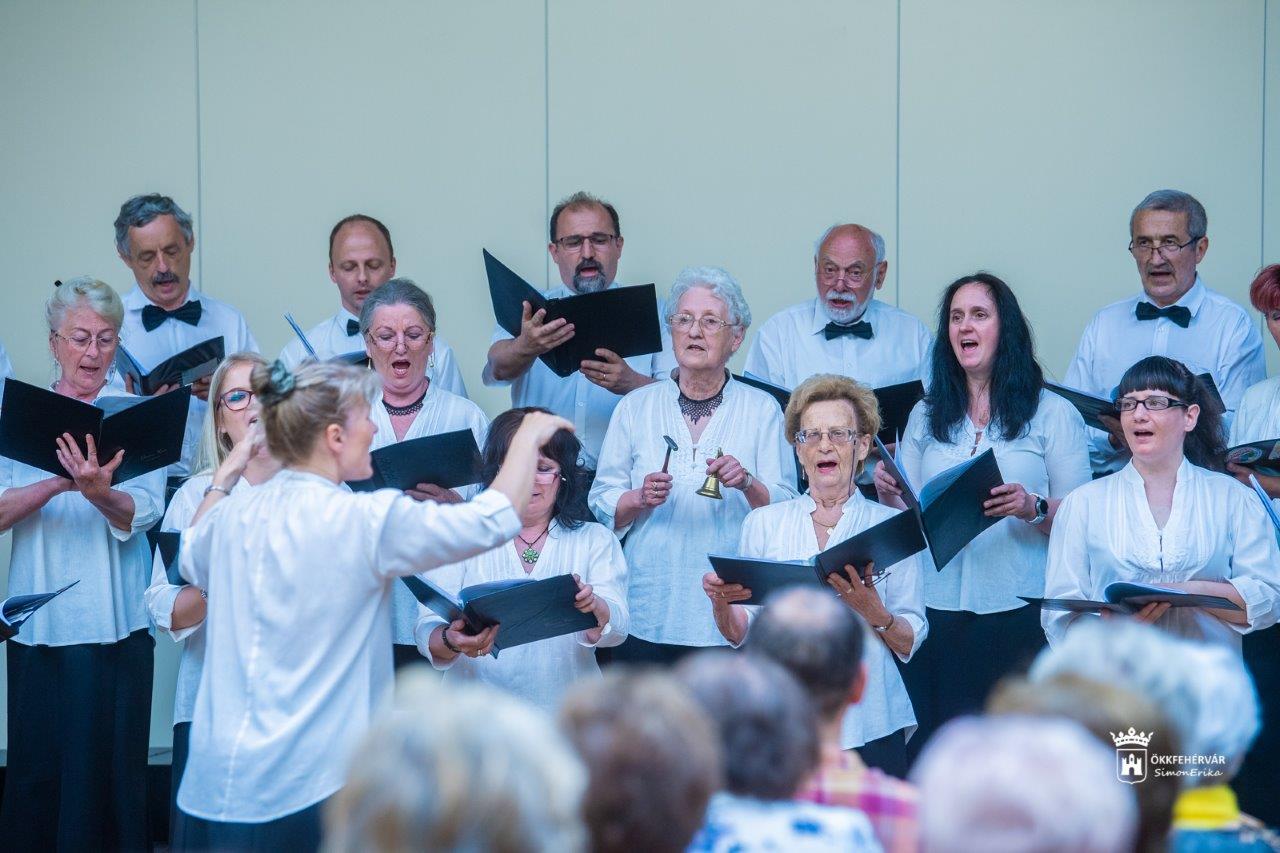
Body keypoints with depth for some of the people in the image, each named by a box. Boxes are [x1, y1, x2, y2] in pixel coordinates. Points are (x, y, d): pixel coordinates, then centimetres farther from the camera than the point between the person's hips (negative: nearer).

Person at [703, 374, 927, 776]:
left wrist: (873, 612, -16)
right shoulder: (763, 523, 11)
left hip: (868, 725, -1)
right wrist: (721, 601, -11)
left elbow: (910, 644, 3)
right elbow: (739, 634, 9)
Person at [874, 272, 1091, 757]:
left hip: (1020, 612, -3)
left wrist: (1034, 509, -20)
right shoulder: (926, 417, 15)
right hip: (937, 610, 3)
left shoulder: (1053, 414, 3)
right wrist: (889, 496, -4)